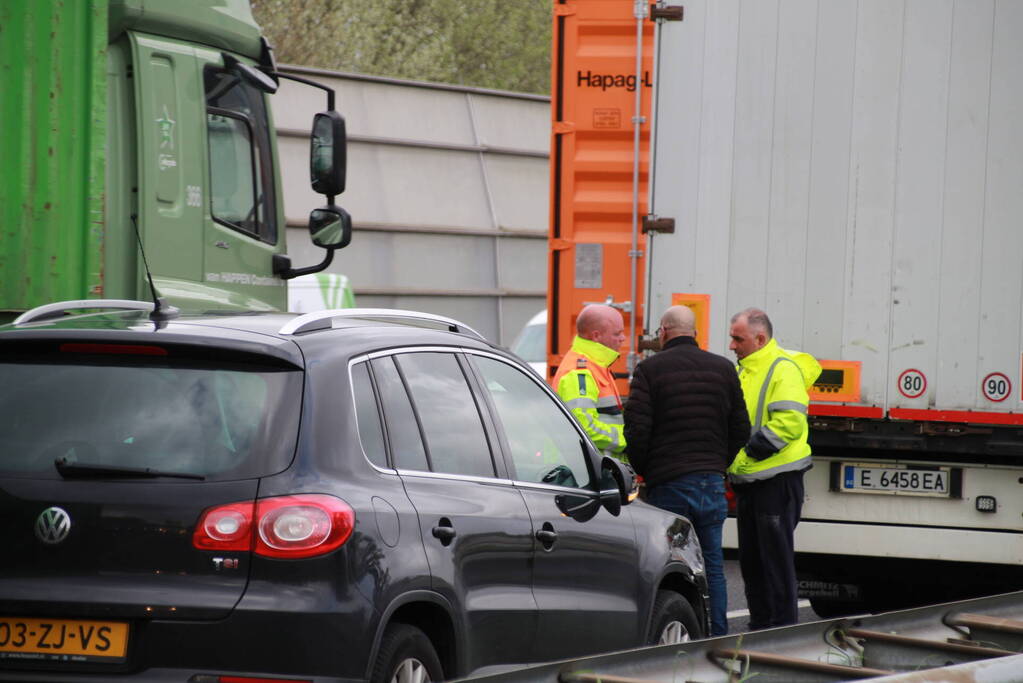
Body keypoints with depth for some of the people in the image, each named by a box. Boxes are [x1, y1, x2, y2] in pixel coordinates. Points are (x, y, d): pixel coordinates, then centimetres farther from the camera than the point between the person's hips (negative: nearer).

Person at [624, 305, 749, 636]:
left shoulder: (650, 369, -4)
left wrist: (643, 471, 4)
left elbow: (636, 429, -10)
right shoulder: (723, 368, 9)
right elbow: (741, 428, 10)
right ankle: (718, 641, 9)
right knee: (712, 567, 9)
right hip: (712, 479, 4)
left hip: (667, 484, -4)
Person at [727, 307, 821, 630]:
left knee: (776, 554, -7)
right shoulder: (743, 370, 18)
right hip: (748, 479, 9)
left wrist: (747, 452, -20)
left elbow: (789, 422, -21)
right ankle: (760, 624, 19)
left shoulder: (783, 370, -11)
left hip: (777, 480, -9)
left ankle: (783, 625, -2)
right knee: (750, 556, 12)